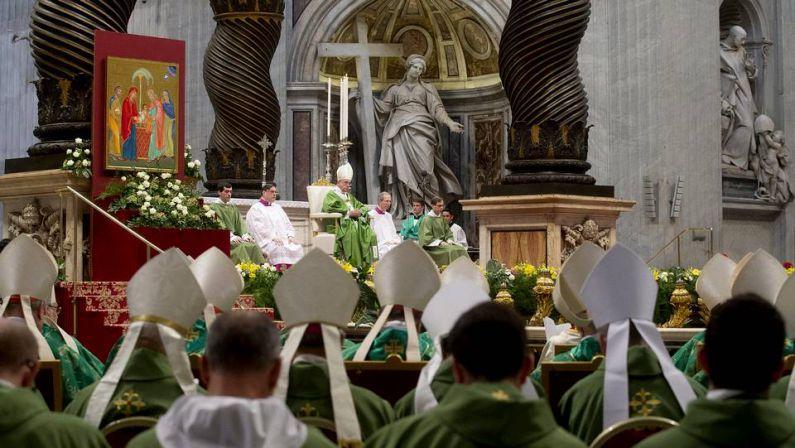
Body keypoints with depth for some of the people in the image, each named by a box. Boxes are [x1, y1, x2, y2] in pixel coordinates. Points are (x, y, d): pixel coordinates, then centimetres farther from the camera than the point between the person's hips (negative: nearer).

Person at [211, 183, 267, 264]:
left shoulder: (233, 208, 24)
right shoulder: (214, 207, 3)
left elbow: (240, 223, 11)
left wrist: (245, 235, -9)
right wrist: (231, 236, -23)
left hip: (235, 236, 6)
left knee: (254, 245, -22)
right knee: (241, 246, -33)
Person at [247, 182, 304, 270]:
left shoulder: (277, 207, 28)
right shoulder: (255, 209, 6)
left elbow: (287, 223, 24)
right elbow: (258, 228, -7)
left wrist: (290, 236, 3)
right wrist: (273, 237, -19)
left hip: (284, 239, 6)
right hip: (267, 241, -6)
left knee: (298, 249, -22)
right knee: (280, 250, -36)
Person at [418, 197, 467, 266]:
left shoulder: (441, 218, 16)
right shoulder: (427, 219, -8)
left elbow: (448, 232, 19)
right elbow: (426, 237, -14)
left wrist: (449, 240, -3)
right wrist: (440, 242, -20)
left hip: (443, 243, 7)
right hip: (432, 246, -7)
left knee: (461, 250, -16)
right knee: (451, 251, -31)